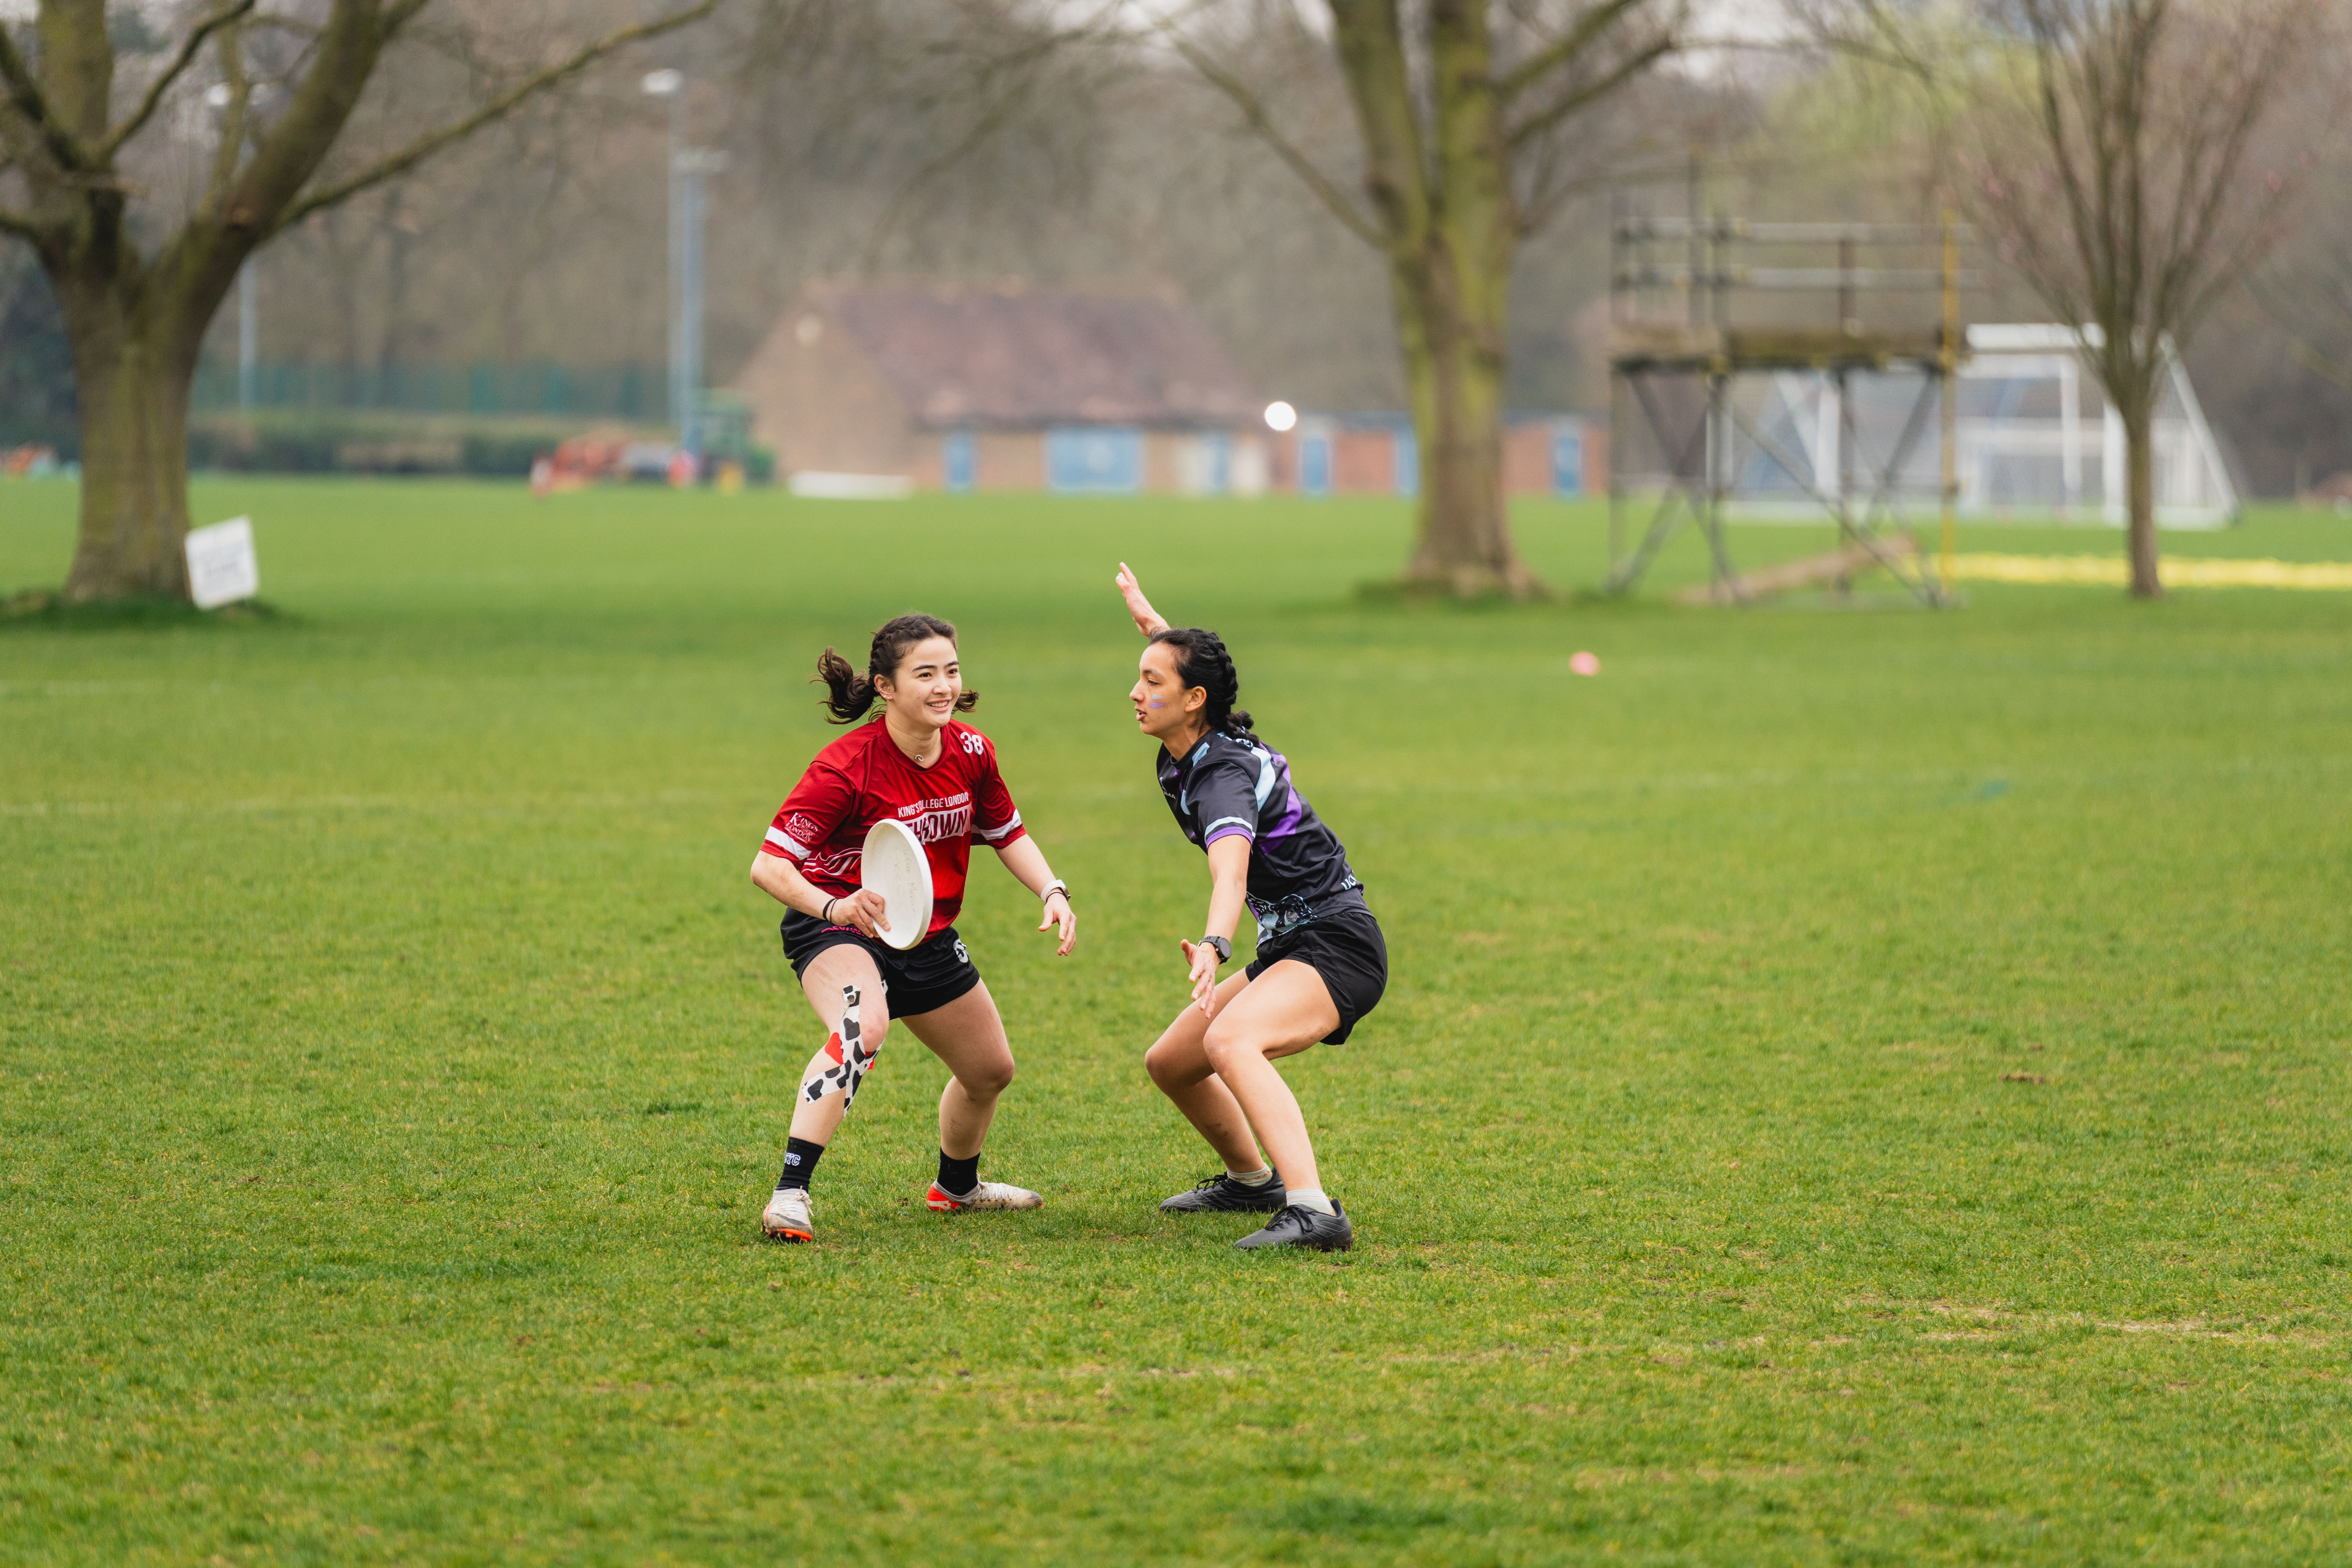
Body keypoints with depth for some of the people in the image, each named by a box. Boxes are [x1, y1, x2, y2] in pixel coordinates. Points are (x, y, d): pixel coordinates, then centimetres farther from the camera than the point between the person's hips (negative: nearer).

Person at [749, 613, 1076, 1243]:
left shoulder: (971, 753, -6)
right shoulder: (845, 767, -26)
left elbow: (1007, 834, 12)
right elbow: (769, 865, -28)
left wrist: (1052, 892, -5)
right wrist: (834, 907, -44)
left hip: (927, 938, 7)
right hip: (836, 929, -7)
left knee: (991, 1070, 19)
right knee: (863, 1028, -39)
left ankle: (958, 1184, 50)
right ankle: (790, 1195, -43)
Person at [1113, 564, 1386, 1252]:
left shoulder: (1223, 775, -22)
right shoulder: (1193, 750, 6)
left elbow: (1230, 870, -42)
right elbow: (1193, 663, 31)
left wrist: (1214, 948, -59)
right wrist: (1149, 618, 47)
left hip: (1336, 948, -10)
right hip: (1289, 949, 10)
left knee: (1229, 1041, -37)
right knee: (1169, 1063, 19)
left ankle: (1312, 1211, -51)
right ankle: (1252, 1180, 42)